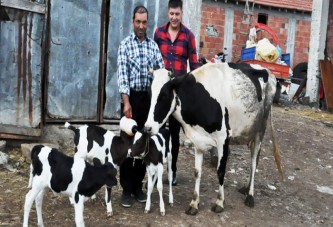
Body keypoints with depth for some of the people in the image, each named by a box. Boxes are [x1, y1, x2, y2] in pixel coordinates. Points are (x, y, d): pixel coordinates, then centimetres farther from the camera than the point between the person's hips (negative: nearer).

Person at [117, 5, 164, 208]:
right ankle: (126, 189, 7)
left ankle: (138, 185, 20)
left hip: (148, 96, 4)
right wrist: (126, 101, -18)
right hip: (131, 96, -3)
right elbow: (122, 74, -9)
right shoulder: (125, 44, -1)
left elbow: (162, 68, 5)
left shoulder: (153, 45, 10)